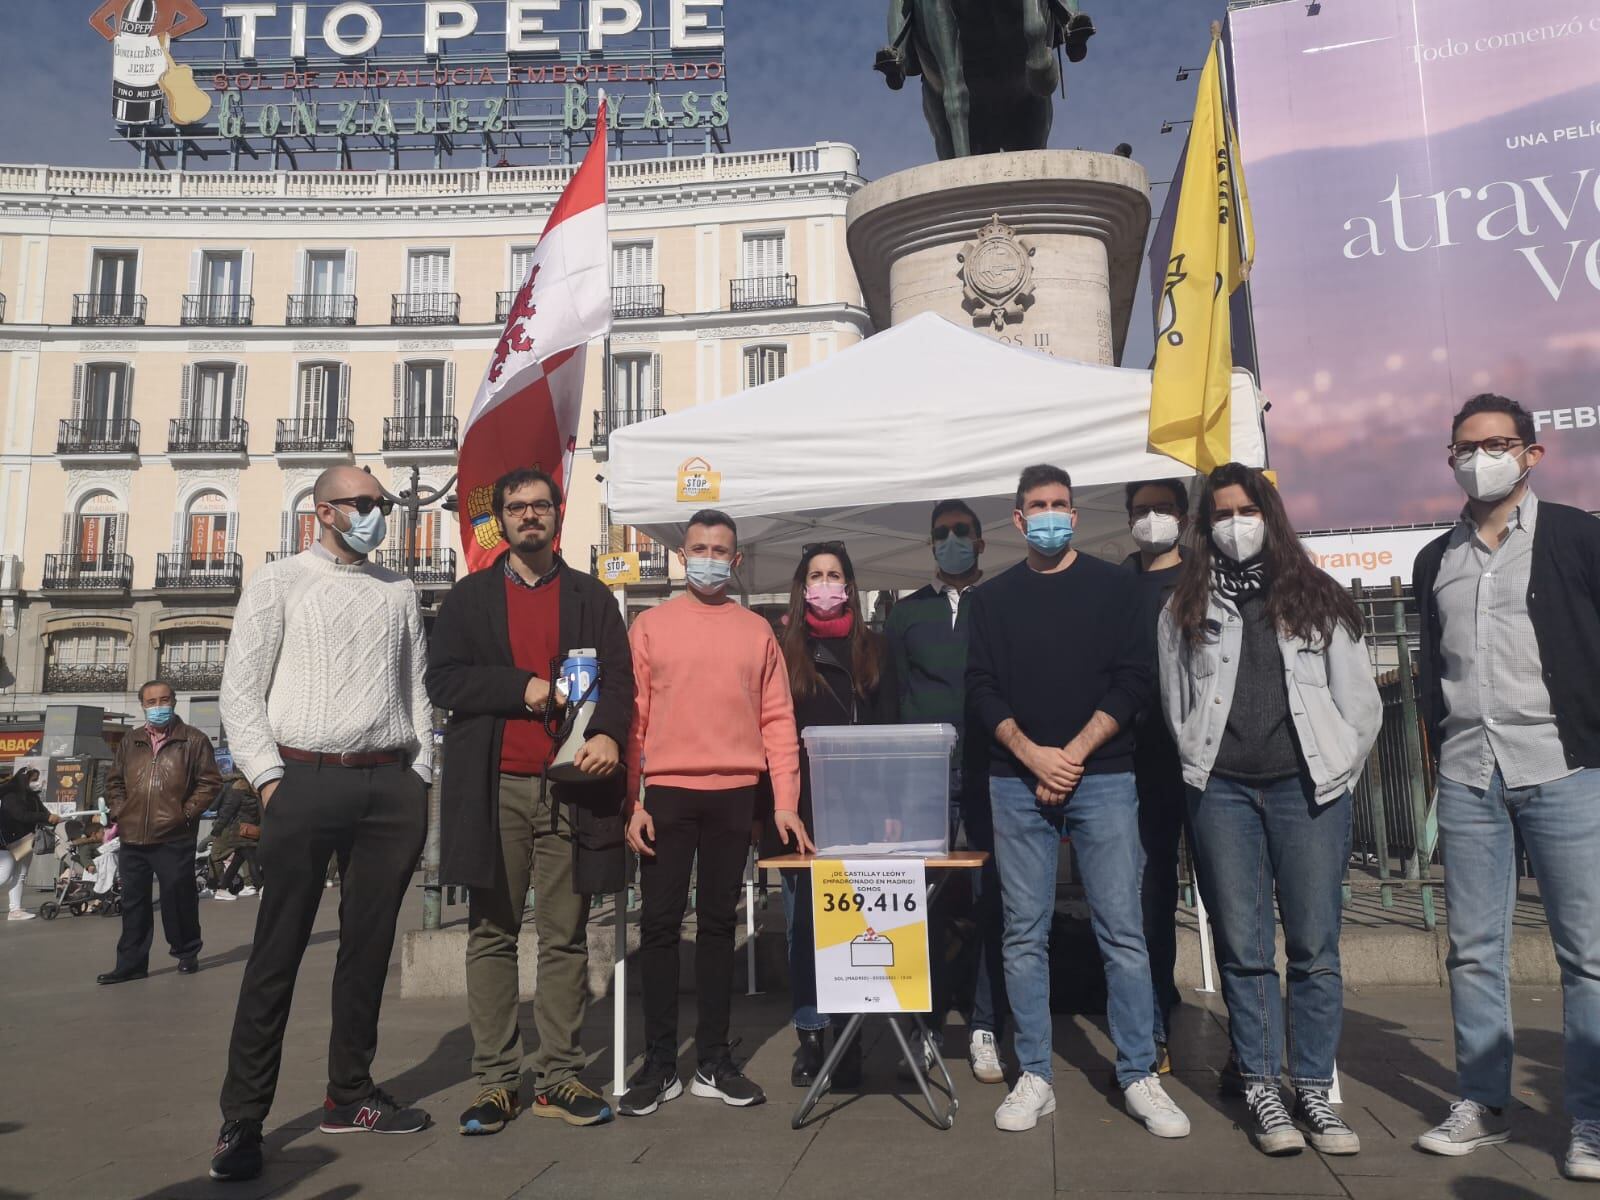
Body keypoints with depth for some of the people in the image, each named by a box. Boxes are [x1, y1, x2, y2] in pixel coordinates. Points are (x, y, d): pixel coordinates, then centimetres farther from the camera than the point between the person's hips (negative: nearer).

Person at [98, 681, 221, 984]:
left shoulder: (193, 740, 0)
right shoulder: (129, 742, 14)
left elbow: (210, 781, -3)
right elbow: (113, 782, 20)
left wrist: (187, 812, -9)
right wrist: (118, 812, 6)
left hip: (174, 838, -4)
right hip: (132, 837, 5)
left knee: (178, 898, 2)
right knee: (134, 902, 10)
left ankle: (187, 953, 17)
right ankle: (131, 963, 17)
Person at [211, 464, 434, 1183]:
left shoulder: (399, 591, 16)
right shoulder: (279, 582, 5)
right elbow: (241, 690, 0)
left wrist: (420, 778, 7)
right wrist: (268, 777, -9)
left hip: (391, 784, 4)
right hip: (304, 779, -3)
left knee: (370, 943, 9)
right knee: (278, 950, -1)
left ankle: (350, 1094, 23)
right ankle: (242, 1118, 10)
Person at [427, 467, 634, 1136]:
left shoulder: (592, 597, 13)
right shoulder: (469, 597, 12)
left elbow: (618, 679, 4)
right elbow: (441, 679, 2)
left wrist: (609, 734, -15)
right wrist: (522, 687, -10)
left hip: (571, 786, 0)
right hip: (493, 788, 0)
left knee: (565, 937, 4)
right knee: (492, 935, 5)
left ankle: (559, 1078, 12)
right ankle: (495, 1081, 13)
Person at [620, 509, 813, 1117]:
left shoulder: (757, 631, 8)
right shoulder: (650, 626, 5)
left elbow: (777, 719, 5)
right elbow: (632, 718, 2)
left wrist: (785, 803, -2)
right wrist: (632, 802, -5)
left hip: (734, 796, 1)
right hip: (666, 793, -1)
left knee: (718, 923, 9)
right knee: (660, 923, 1)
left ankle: (715, 1061, 18)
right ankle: (659, 1064, 13)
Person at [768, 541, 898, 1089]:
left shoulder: (872, 648, 10)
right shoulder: (783, 649, 7)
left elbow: (887, 727, 7)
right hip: (800, 804, 0)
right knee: (804, 921, 3)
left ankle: (848, 1036, 10)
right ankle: (810, 1033, 13)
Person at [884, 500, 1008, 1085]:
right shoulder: (906, 613, 15)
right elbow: (895, 696, 12)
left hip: (989, 769, -1)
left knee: (992, 899, -1)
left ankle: (986, 1029, 7)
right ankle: (927, 1021, 14)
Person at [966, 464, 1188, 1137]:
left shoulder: (1112, 587, 7)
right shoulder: (993, 598, 11)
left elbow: (1134, 680, -1)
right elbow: (981, 690, 5)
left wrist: (1075, 753, -10)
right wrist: (1032, 754, -10)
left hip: (1103, 778, -1)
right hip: (1017, 782, 1)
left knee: (1123, 930, -1)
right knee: (1025, 935, 4)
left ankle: (1139, 1078, 11)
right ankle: (1034, 1080, 14)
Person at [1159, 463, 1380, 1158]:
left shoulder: (1316, 599, 9)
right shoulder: (1186, 609, 11)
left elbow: (1360, 704, 8)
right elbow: (1175, 706, 11)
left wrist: (1335, 777, 4)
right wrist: (1200, 769, 5)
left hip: (1308, 788, 0)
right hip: (1222, 792, 0)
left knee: (1315, 946, 2)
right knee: (1243, 948, 5)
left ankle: (1313, 1088, 15)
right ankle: (1260, 1088, 15)